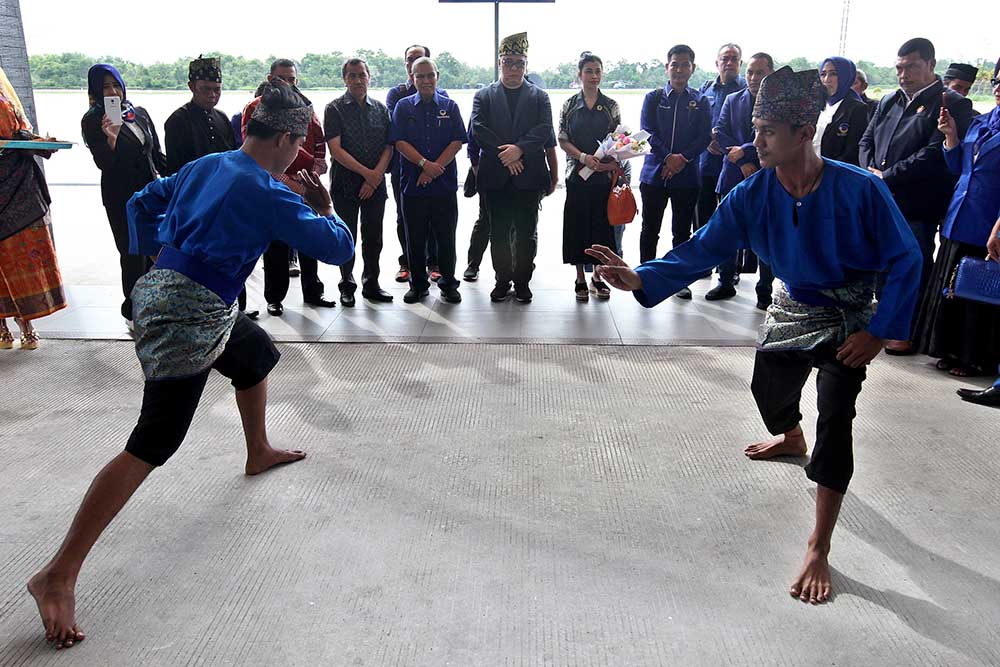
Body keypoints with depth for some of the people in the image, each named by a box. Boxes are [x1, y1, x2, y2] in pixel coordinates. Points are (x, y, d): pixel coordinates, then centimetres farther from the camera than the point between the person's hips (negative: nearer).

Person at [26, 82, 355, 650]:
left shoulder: (205, 166, 9)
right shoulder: (268, 195, -16)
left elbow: (141, 206, 18)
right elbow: (339, 248, -13)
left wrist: (159, 256, 22)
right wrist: (326, 208, 6)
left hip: (161, 289, 10)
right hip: (190, 318, -10)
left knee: (257, 354, 30)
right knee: (151, 446, -7)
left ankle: (259, 452, 50)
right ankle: (59, 577, -3)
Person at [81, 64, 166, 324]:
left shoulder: (140, 114, 8)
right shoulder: (93, 121, -5)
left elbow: (156, 153, 14)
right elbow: (102, 163, -13)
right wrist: (111, 138, -30)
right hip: (121, 198, -5)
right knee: (133, 254, -1)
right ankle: (133, 311, 12)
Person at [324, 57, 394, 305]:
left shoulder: (380, 109, 9)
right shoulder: (335, 109, -2)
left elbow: (388, 147, 5)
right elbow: (335, 149, -10)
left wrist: (376, 175, -9)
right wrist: (366, 173, -14)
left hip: (375, 184, 3)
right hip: (345, 184, -3)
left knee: (373, 238, 8)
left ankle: (371, 284, 21)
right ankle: (347, 286, 16)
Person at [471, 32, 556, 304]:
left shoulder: (539, 96, 11)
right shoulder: (484, 96, 10)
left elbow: (544, 130, -2)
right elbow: (478, 130, -3)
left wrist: (519, 149, -16)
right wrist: (504, 153, -13)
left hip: (528, 176, 0)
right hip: (495, 176, 0)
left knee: (526, 232, 3)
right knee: (499, 232, 5)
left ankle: (522, 281, 13)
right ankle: (502, 280, 16)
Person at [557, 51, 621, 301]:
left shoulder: (611, 106, 6)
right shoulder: (569, 105, 4)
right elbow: (562, 140, 1)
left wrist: (613, 162, -15)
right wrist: (583, 157, -15)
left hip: (604, 175, 1)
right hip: (578, 175, 0)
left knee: (602, 224, 4)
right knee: (578, 225, 2)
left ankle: (598, 277, 17)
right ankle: (580, 279, 12)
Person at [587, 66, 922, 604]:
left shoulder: (859, 189, -29)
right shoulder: (753, 194, -18)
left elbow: (905, 259, -18)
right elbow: (703, 248, -22)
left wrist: (878, 332, -21)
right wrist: (639, 279, -37)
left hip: (848, 322, -5)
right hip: (790, 308, 5)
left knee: (834, 419, -17)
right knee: (768, 389, 21)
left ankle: (819, 550, -7)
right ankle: (791, 438, 61)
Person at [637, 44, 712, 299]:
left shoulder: (700, 101, 8)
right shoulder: (653, 98, 7)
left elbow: (705, 137, 1)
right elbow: (647, 132, -3)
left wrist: (683, 158, -14)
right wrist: (668, 157, -15)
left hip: (687, 175, 1)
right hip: (654, 173, 0)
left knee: (682, 230, 7)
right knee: (650, 229, 3)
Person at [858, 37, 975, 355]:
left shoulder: (952, 105, -5)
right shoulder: (889, 101, 16)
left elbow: (935, 154, -15)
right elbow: (866, 141, 17)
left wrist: (886, 176, -16)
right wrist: (869, 172, -3)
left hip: (917, 206, -6)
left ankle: (910, 331, 14)